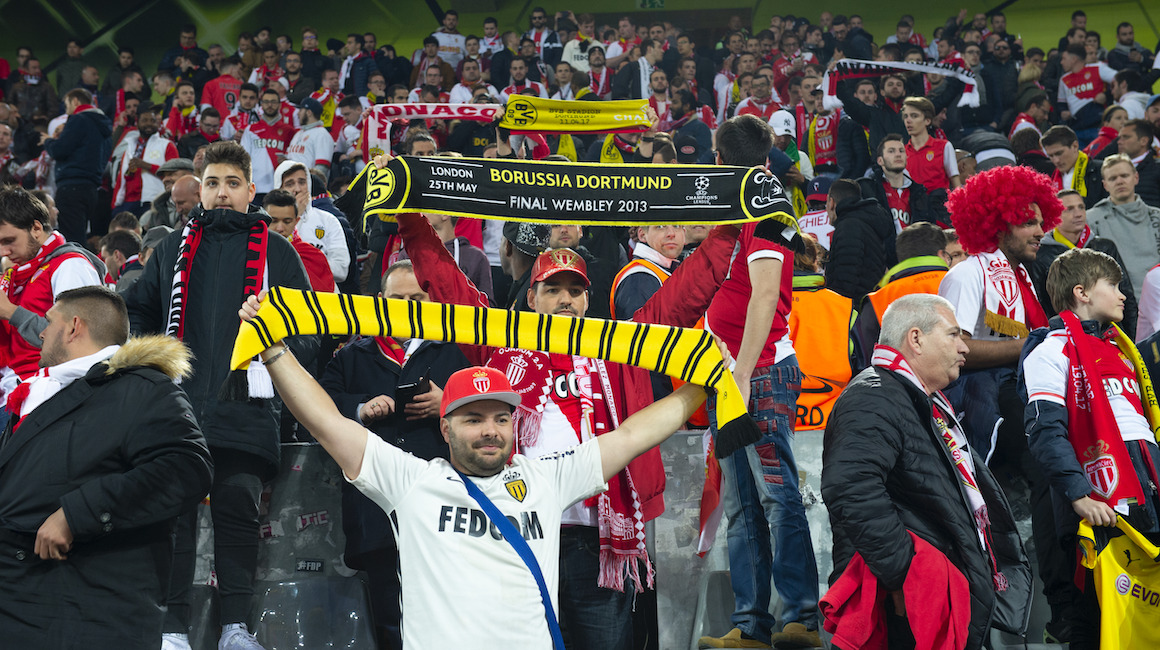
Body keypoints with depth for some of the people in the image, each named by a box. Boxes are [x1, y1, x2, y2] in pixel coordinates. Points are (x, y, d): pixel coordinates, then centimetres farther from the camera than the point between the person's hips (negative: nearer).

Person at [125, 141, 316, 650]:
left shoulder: (275, 251, 13)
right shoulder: (174, 248, 19)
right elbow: (136, 313, 24)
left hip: (244, 410, -2)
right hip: (177, 403, 2)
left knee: (238, 511, -3)